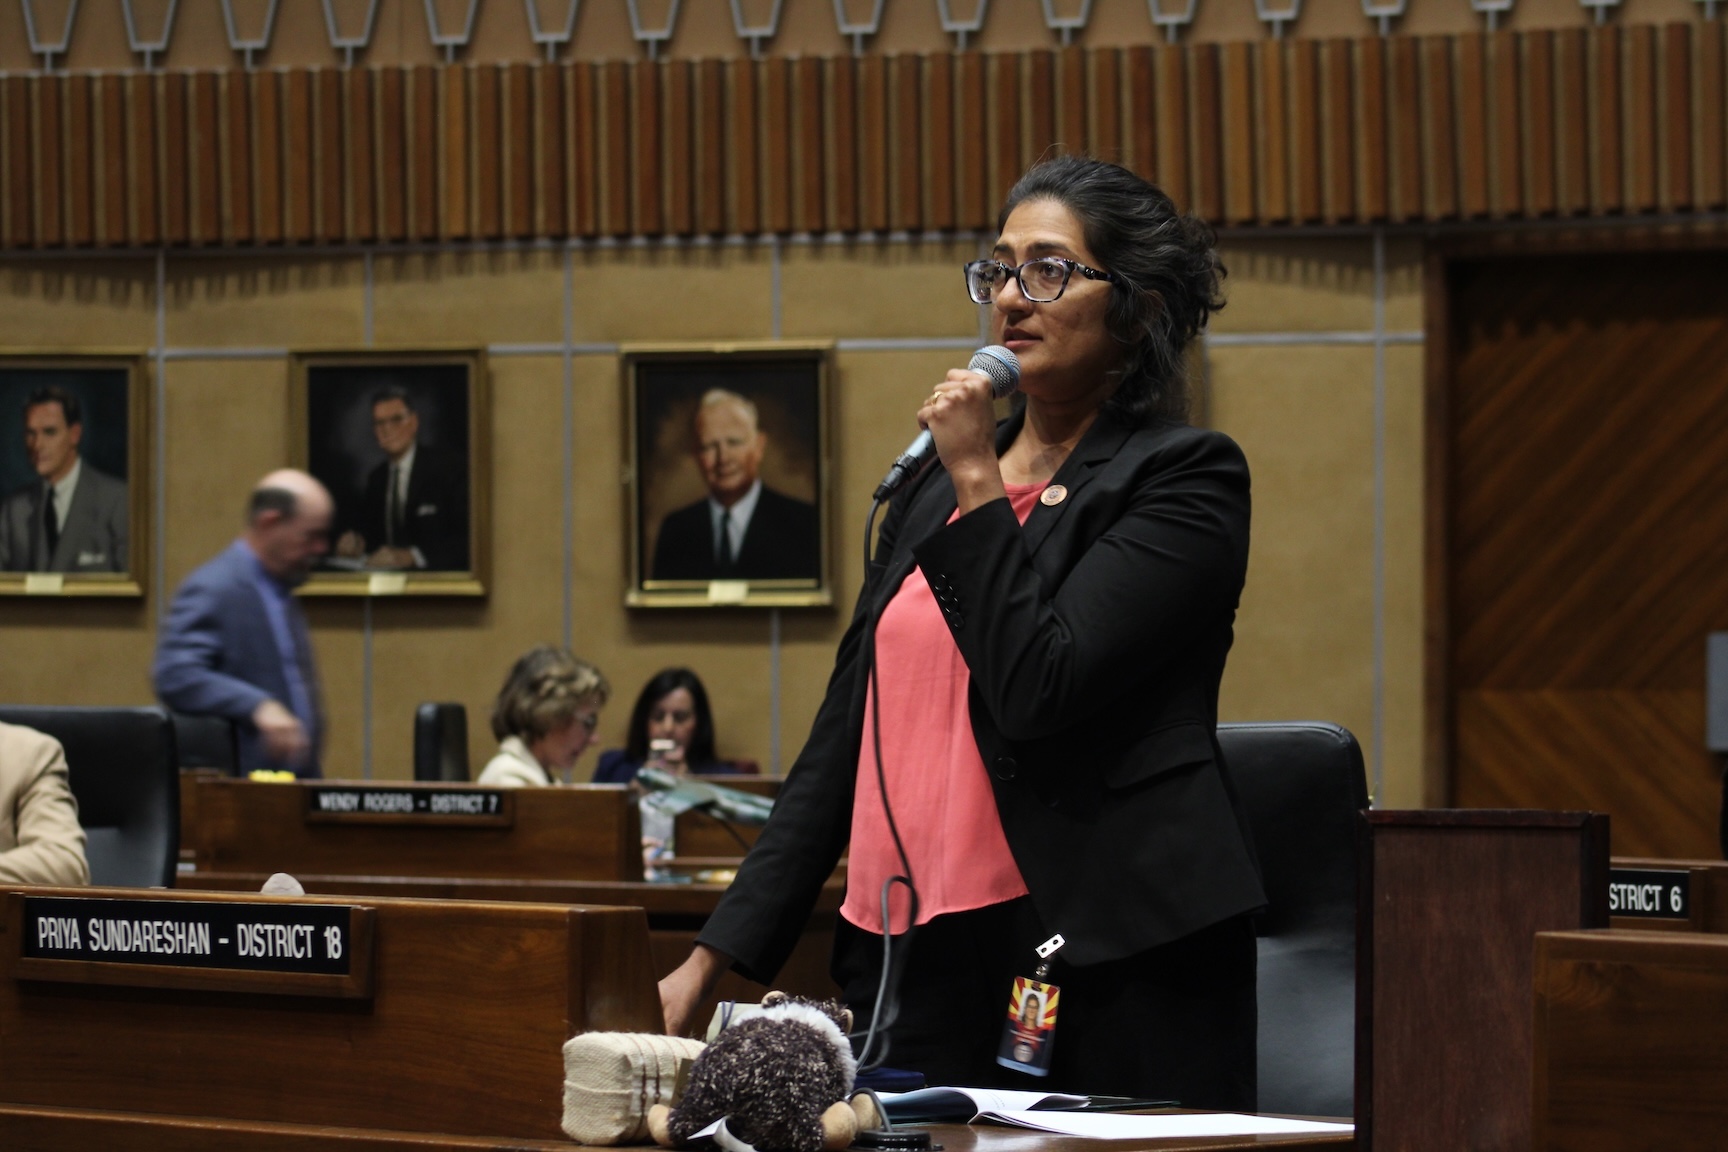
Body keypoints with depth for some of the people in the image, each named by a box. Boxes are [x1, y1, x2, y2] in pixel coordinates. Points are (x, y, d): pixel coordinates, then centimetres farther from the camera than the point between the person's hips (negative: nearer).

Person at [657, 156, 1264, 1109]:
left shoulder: (1186, 477, -2)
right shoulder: (928, 488, 18)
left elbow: (1038, 692, -16)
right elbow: (844, 738, 18)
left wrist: (978, 480, -9)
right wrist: (715, 956, 13)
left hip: (1099, 965, -6)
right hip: (911, 956, 6)